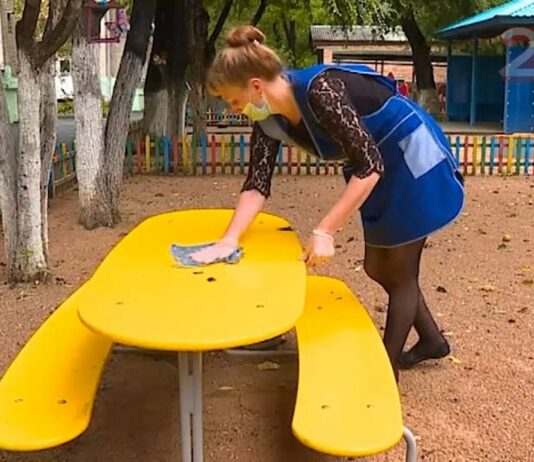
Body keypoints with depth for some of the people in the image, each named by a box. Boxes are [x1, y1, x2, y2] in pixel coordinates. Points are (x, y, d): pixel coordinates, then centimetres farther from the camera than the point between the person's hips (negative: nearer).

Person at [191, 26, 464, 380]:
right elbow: (257, 184, -8)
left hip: (415, 161, -8)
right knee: (378, 268, 17)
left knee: (399, 273, 3)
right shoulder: (270, 119, -10)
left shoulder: (320, 92, -34)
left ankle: (387, 369, 18)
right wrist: (229, 241, -20)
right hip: (383, 170, 8)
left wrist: (324, 232, -35)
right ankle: (432, 339, 37)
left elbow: (370, 166, -34)